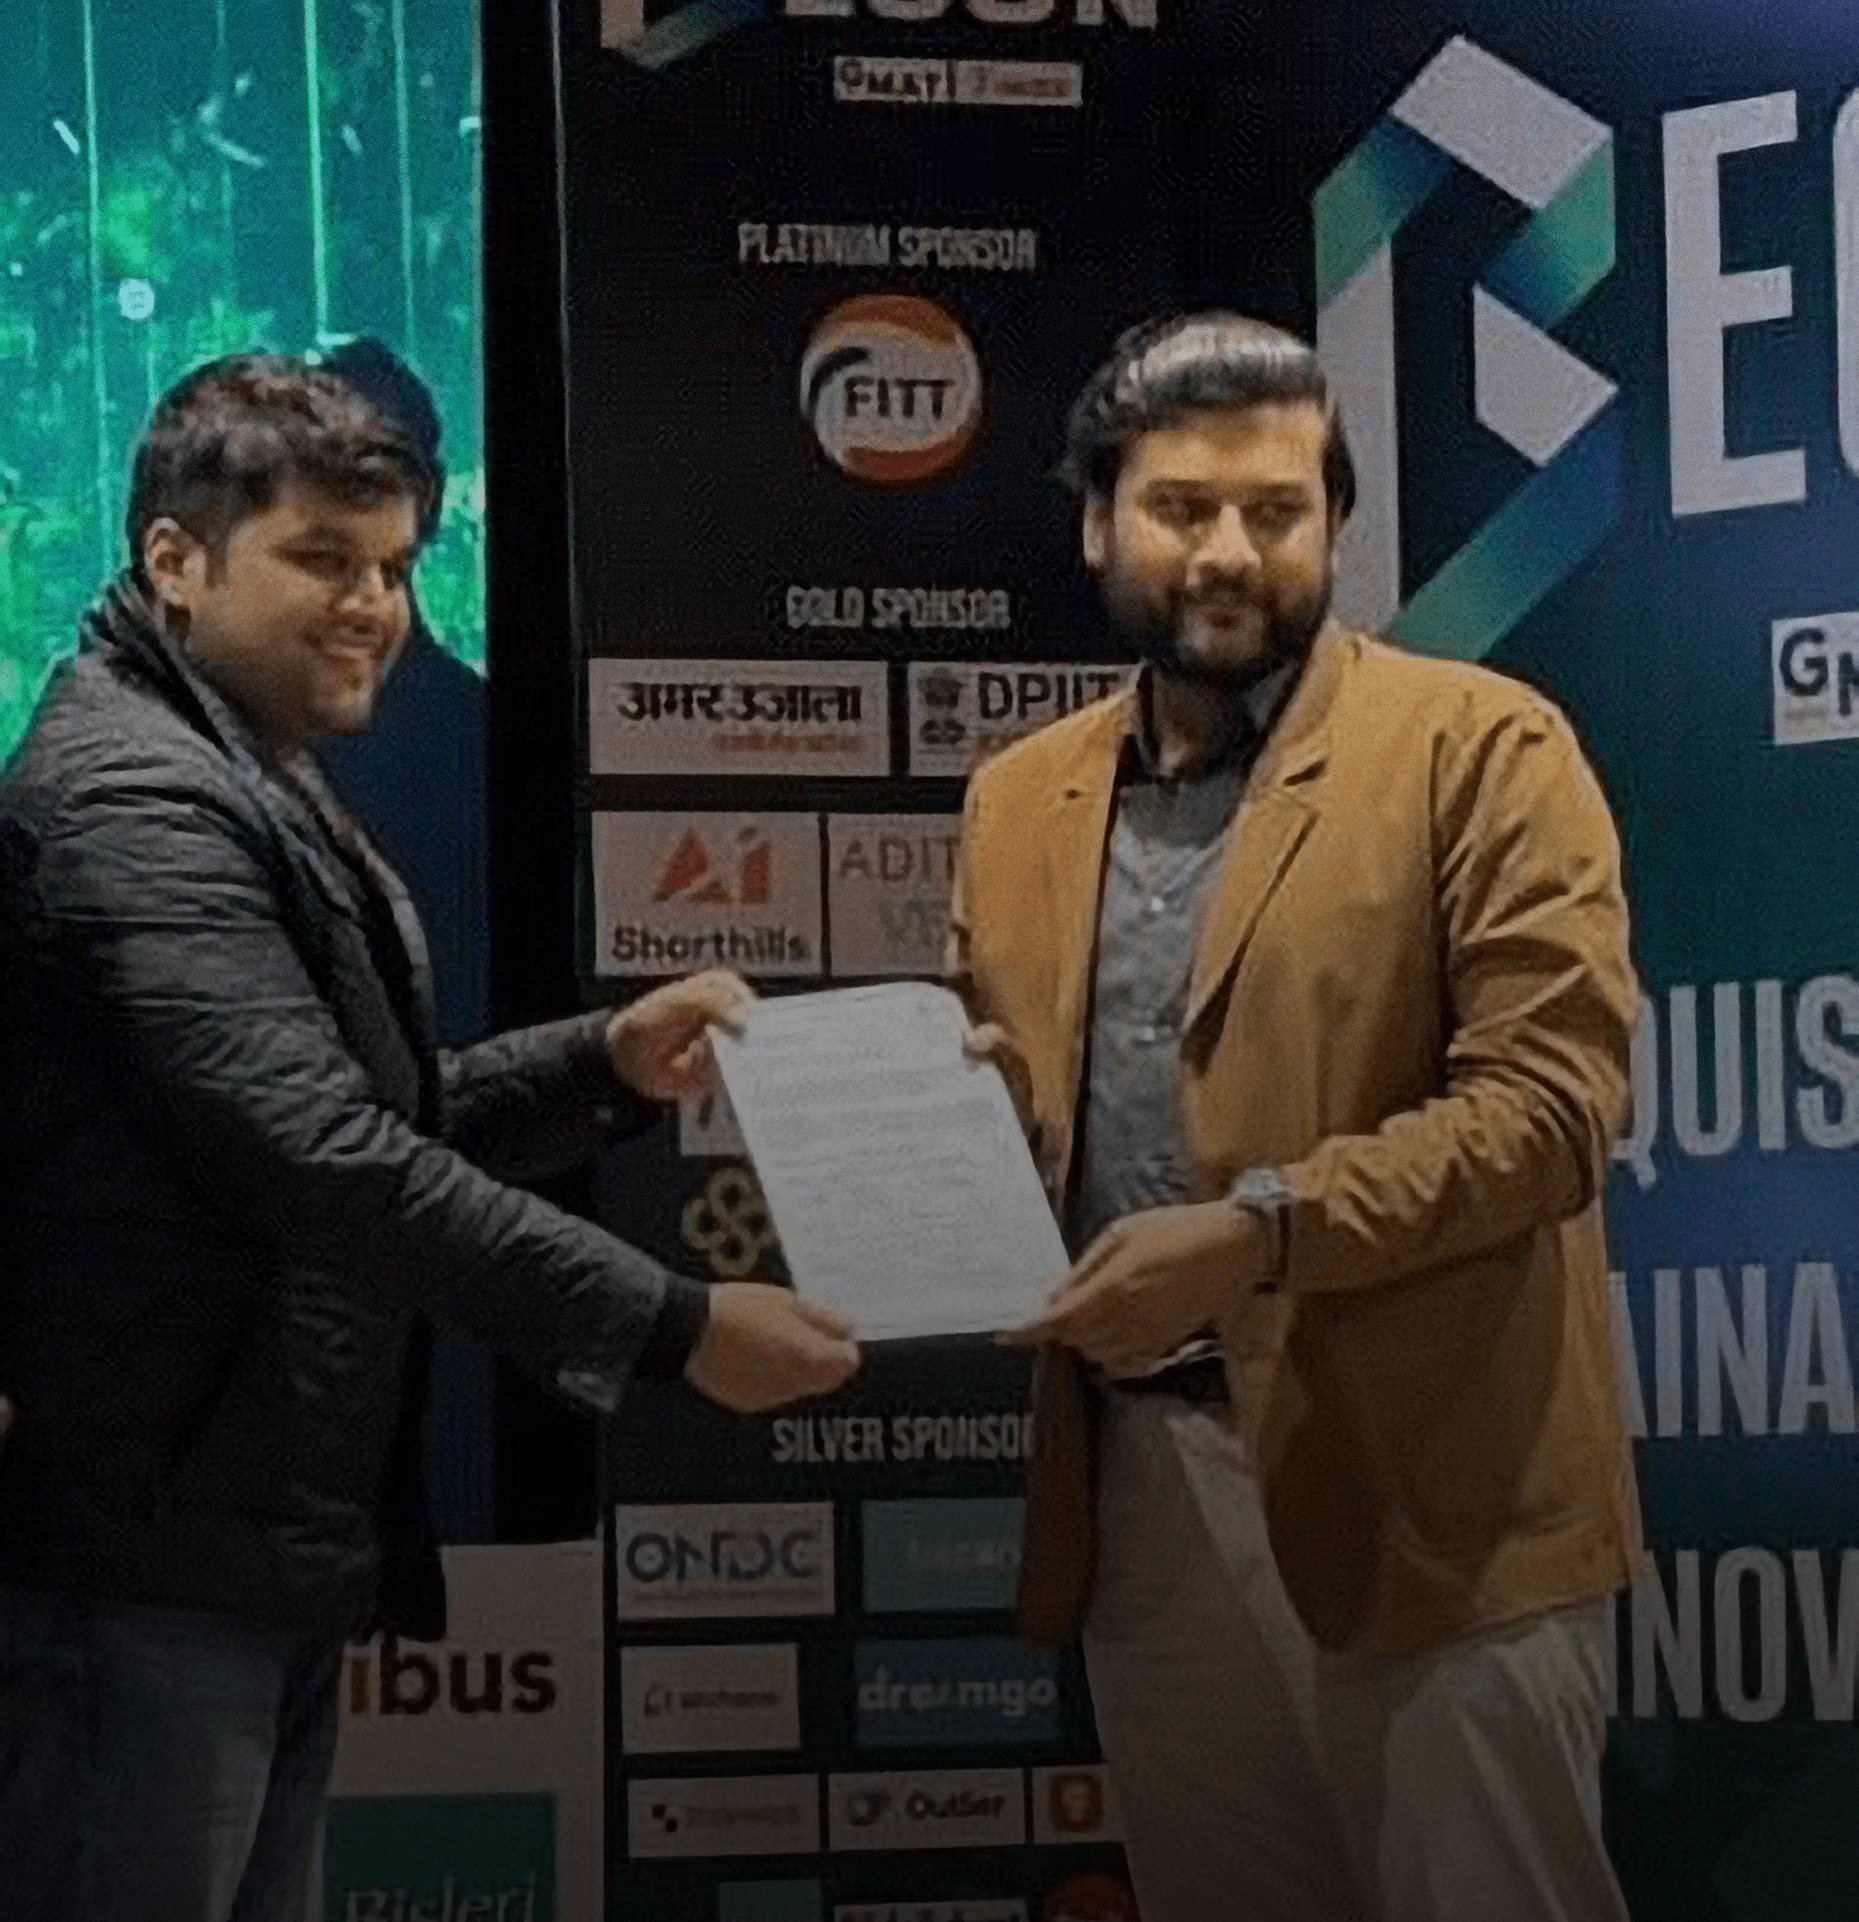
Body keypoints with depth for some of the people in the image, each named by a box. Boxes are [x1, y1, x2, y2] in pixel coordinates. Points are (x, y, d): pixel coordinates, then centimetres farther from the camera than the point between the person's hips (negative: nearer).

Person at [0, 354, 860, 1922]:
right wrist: (670, 1327, -23)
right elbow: (323, 1156, -25)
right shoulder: (134, 795, -16)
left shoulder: (261, 792, 19)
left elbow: (385, 1117, 21)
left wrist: (609, 1063, 3)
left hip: (272, 1555, 10)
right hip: (148, 1569, -10)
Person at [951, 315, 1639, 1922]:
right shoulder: (1022, 798, 14)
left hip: (1419, 1497, -5)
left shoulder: (1477, 747, -4)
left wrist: (1259, 1231, -23)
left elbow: (1550, 1095, -13)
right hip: (1135, 1491, 5)